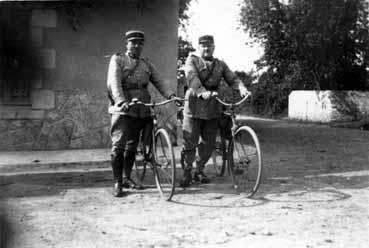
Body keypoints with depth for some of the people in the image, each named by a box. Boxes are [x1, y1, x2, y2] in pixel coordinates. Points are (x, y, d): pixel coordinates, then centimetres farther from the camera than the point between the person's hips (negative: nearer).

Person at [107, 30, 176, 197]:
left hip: (142, 110, 5)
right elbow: (114, 83, -12)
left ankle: (127, 178, 22)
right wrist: (121, 102, -29)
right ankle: (117, 183, 0)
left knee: (132, 146, 10)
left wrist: (171, 95, -11)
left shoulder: (147, 64, 19)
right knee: (118, 146, -7)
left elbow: (159, 82, 8)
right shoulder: (117, 60, 3)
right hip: (123, 109, -5)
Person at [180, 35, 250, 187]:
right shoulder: (192, 60, 4)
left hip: (213, 109, 4)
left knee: (208, 143, 8)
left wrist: (242, 88, -17)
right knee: (190, 142, -3)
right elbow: (191, 77, -14)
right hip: (194, 107, -4)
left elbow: (232, 79, 6)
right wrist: (202, 91, -32)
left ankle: (199, 172, 23)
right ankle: (187, 173, 12)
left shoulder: (221, 65, 17)